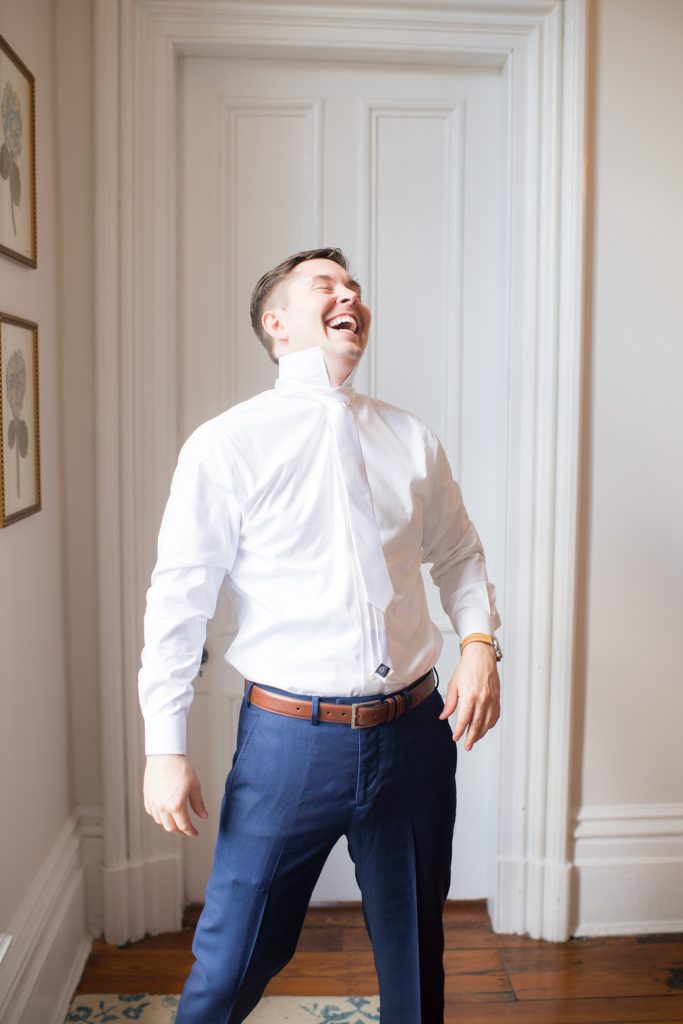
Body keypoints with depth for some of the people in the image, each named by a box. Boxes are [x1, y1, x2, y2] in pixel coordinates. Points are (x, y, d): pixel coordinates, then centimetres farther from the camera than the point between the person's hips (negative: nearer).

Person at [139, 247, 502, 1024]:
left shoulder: (412, 440, 5)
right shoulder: (225, 446, -7)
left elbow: (458, 554, 16)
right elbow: (178, 602, -7)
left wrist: (479, 643, -2)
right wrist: (164, 748, -7)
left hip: (415, 731, 4)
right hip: (290, 735, -3)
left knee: (414, 952, 20)